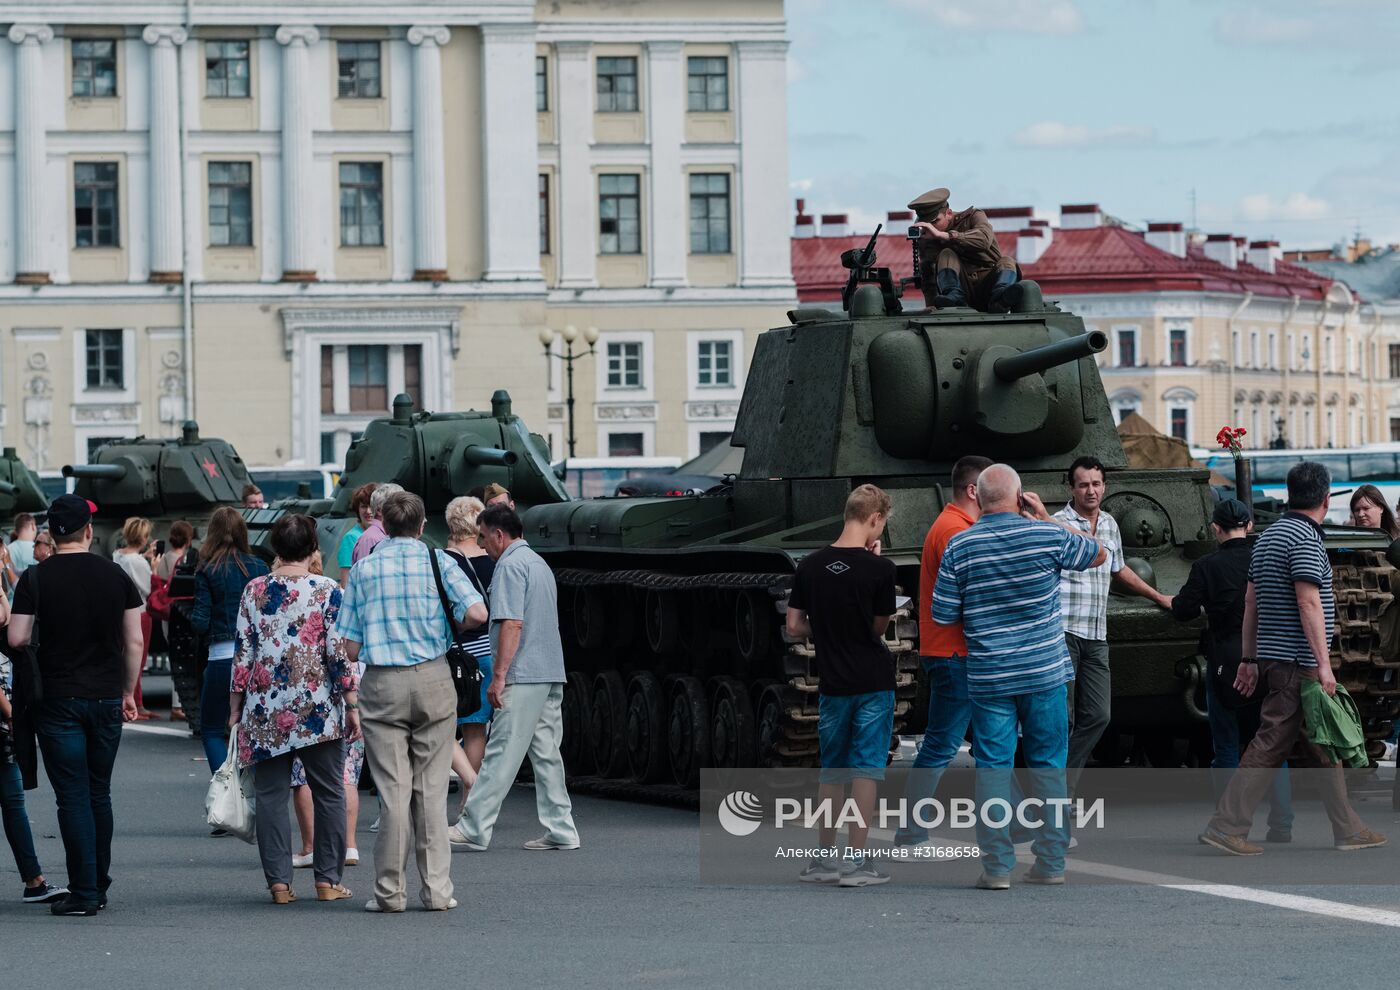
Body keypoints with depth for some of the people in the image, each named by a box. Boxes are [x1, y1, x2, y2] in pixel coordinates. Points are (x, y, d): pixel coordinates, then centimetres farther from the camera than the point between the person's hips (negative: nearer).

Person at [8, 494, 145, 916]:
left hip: (59, 701, -3)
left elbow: (16, 639, -8)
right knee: (100, 793, 15)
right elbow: (134, 642, 3)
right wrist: (129, 692, 14)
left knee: (73, 797, -1)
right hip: (107, 698, 3)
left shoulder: (36, 578, -8)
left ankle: (83, 893, -4)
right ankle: (99, 886, 21)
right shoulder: (116, 576, 1)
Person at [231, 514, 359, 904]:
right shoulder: (327, 591, -5)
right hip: (318, 710, -2)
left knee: (271, 796, 6)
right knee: (329, 793, 9)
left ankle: (279, 881, 3)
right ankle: (328, 879, 10)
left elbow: (242, 653, 3)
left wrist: (235, 707, 10)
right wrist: (352, 706, 0)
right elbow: (339, 653, -7)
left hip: (265, 710, 2)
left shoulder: (253, 591, 2)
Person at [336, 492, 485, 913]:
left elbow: (352, 648, 0)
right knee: (431, 790, 5)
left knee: (393, 790, 2)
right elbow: (477, 613, -12)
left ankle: (390, 891, 2)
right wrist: (448, 623, 9)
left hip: (382, 685, 0)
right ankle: (437, 890, 4)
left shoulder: (365, 568, 3)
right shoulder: (438, 562, 1)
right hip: (432, 680, 0)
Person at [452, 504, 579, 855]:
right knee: (546, 753, 9)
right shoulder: (539, 563, 21)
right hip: (551, 673, 9)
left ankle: (474, 828, -6)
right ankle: (560, 830, 8)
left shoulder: (510, 566, -10)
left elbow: (513, 624, -19)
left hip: (523, 677, -9)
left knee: (501, 754, -8)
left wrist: (499, 676, -19)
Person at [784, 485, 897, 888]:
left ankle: (822, 858, 17)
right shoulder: (878, 569, -12)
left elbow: (795, 627, 2)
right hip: (873, 681, -4)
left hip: (831, 683, 4)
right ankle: (856, 860, 0)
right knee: (866, 768, 1)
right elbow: (880, 626, 1)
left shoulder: (810, 566, 0)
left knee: (832, 769, 14)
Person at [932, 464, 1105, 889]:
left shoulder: (959, 547, -4)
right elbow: (1098, 553, 15)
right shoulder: (1048, 536, -4)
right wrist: (1048, 518, 16)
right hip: (1045, 673, 1)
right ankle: (1051, 862, 10)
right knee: (1048, 766, 9)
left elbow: (943, 615, 0)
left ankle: (997, 866, -1)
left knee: (993, 767, 3)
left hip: (988, 676, -1)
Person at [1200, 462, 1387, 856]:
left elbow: (1251, 601, 18)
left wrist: (1249, 658, 21)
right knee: (1272, 742, -9)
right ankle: (1227, 825, -11)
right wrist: (1323, 663, -20)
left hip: (1271, 658, 10)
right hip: (1297, 662, -10)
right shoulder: (1306, 539, -13)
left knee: (1320, 747, 13)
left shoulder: (1268, 536, 16)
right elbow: (1308, 603, -19)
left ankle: (1348, 829, 16)